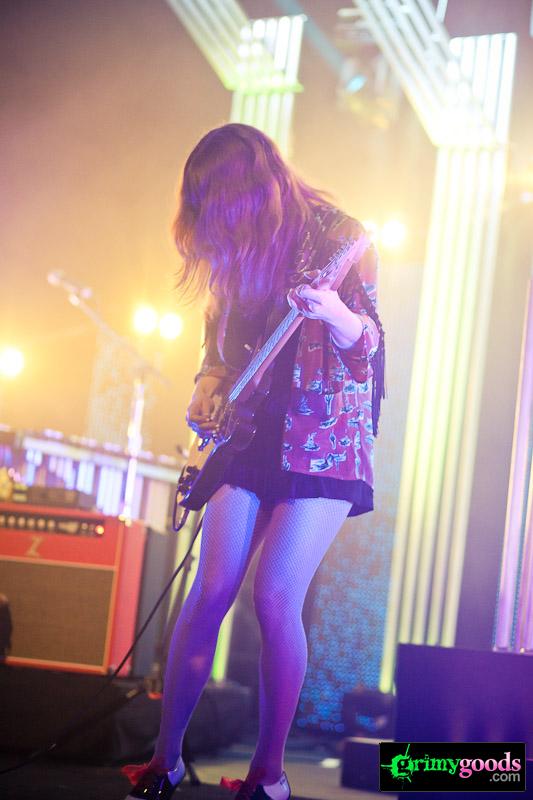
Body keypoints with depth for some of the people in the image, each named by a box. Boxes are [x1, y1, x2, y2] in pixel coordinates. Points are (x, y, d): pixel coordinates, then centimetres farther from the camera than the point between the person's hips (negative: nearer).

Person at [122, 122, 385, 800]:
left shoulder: (336, 235, -4)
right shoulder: (234, 252, 13)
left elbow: (366, 342, -12)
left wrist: (338, 318, -35)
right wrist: (207, 389, 2)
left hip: (324, 439, -5)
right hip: (247, 438, 5)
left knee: (275, 596, -13)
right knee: (210, 592, -3)